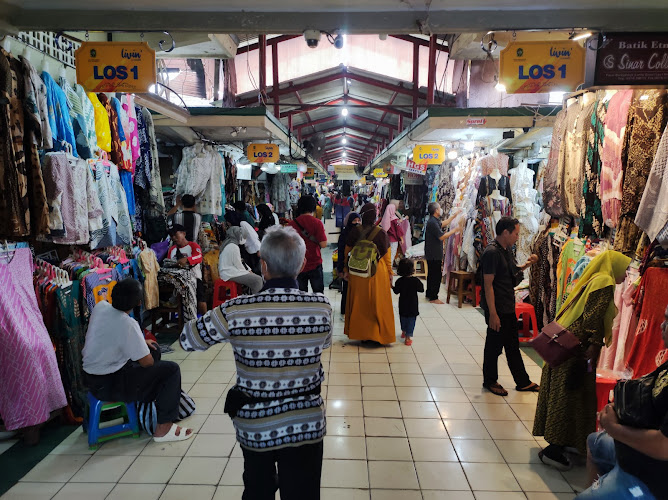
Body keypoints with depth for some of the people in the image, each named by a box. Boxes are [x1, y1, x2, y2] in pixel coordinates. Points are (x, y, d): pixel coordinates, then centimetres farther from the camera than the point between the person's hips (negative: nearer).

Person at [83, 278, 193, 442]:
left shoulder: (100, 306, -4)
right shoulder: (127, 324, -28)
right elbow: (146, 362, -18)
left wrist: (142, 342, 9)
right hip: (109, 385, -9)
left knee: (154, 348, 20)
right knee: (171, 369, -5)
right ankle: (163, 428, -1)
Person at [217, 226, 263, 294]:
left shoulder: (227, 244, 14)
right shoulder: (233, 247, -18)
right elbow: (238, 265, -16)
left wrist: (248, 270, 13)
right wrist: (248, 271, 0)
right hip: (230, 274, -11)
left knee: (253, 276, 16)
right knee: (257, 280, -17)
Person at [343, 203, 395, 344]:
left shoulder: (355, 231, -5)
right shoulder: (381, 232, -10)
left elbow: (347, 252, 1)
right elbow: (387, 255, -3)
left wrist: (346, 270, 10)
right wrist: (390, 273, 7)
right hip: (378, 273, -2)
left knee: (359, 303, 13)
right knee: (378, 303, 9)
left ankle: (359, 332, 22)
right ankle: (380, 333, 16)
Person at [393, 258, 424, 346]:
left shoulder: (399, 281, -10)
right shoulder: (415, 280, -16)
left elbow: (396, 291, -4)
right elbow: (421, 289, -7)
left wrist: (392, 286, 15)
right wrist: (419, 284, 12)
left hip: (402, 305, 3)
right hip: (412, 305, -3)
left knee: (403, 318, 22)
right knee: (411, 320, 5)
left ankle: (404, 332, 42)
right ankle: (408, 337, 2)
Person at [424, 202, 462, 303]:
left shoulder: (434, 220, 11)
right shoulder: (432, 222, -21)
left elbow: (443, 223, 29)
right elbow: (442, 237, -22)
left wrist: (454, 215, 30)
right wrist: (455, 230, -14)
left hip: (432, 254, 10)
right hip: (434, 254, -10)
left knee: (432, 275, 18)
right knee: (436, 276, -4)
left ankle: (429, 294, 27)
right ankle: (433, 298, 1)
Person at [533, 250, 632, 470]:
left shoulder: (593, 280, 18)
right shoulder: (605, 283, -10)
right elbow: (593, 317, -20)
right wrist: (593, 346, -20)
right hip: (578, 349, -9)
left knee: (563, 393, 16)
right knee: (571, 396, -2)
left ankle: (556, 443, 28)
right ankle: (554, 449, 5)